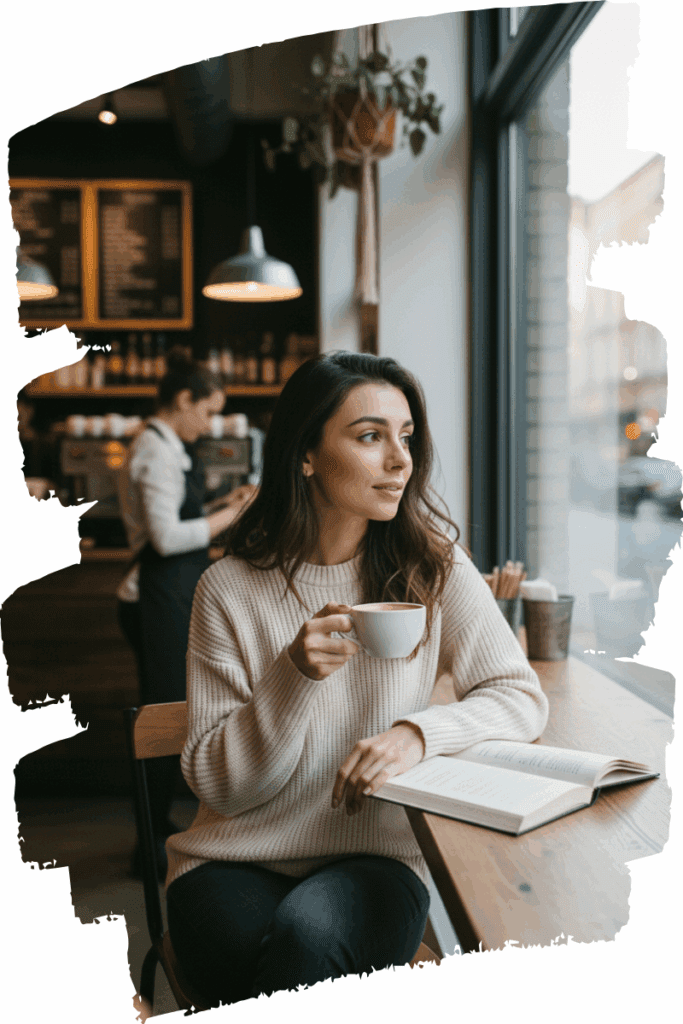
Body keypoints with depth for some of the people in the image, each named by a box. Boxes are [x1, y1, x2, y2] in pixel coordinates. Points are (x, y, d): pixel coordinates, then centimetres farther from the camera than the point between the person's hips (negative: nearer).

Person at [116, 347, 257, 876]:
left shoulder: (166, 448, 17)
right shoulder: (157, 452, -16)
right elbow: (167, 538, -22)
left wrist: (225, 505, 12)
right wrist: (233, 515, -16)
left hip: (173, 598, 11)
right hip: (161, 600, -11)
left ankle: (159, 827, 32)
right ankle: (153, 848, 10)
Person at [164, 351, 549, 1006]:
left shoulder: (433, 566, -2)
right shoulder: (230, 590, -6)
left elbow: (521, 697, -3)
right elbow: (216, 784, -6)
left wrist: (419, 732, -23)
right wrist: (294, 677, -23)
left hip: (378, 855, 0)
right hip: (235, 859, 1)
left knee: (307, 934, -31)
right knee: (246, 948, -31)